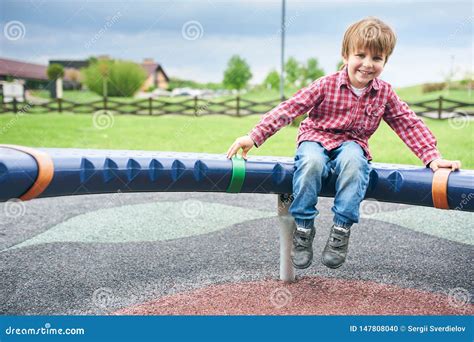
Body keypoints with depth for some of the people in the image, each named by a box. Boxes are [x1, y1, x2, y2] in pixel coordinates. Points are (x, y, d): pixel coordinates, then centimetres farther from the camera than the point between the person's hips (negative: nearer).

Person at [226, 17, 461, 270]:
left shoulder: (384, 93, 0)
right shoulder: (326, 85, -11)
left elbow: (409, 125, 6)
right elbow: (289, 109, -16)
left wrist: (433, 157, -5)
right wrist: (255, 136, -24)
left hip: (352, 145, 2)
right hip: (316, 138, -2)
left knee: (353, 159, -35)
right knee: (312, 161, -37)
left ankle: (342, 229, -25)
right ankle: (303, 228, -20)